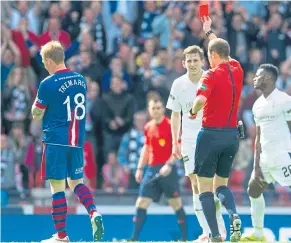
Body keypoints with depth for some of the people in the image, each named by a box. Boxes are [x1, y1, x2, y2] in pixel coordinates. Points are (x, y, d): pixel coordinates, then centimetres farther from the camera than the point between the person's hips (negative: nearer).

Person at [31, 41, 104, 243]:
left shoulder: (48, 84, -12)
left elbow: (37, 114, -3)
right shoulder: (81, 80, 7)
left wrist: (36, 103, 15)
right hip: (77, 142, 6)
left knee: (57, 187, 0)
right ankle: (94, 213, -8)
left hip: (56, 141, -6)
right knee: (76, 182, 17)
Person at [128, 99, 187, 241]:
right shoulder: (148, 127, 12)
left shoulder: (170, 125, -7)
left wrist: (169, 164, -22)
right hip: (151, 169, 6)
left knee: (176, 204, -2)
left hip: (167, 169, -6)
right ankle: (134, 238, 1)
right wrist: (140, 168, 15)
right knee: (141, 203, 0)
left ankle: (185, 238, 5)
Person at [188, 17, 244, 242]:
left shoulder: (212, 75, -13)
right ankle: (234, 214, -13)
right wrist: (209, 32, 41)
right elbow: (222, 49, 27)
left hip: (211, 134, -6)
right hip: (232, 135, 6)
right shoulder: (237, 69, 6)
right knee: (221, 184, 17)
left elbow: (201, 99, -31)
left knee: (205, 187, 2)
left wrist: (193, 112, -10)